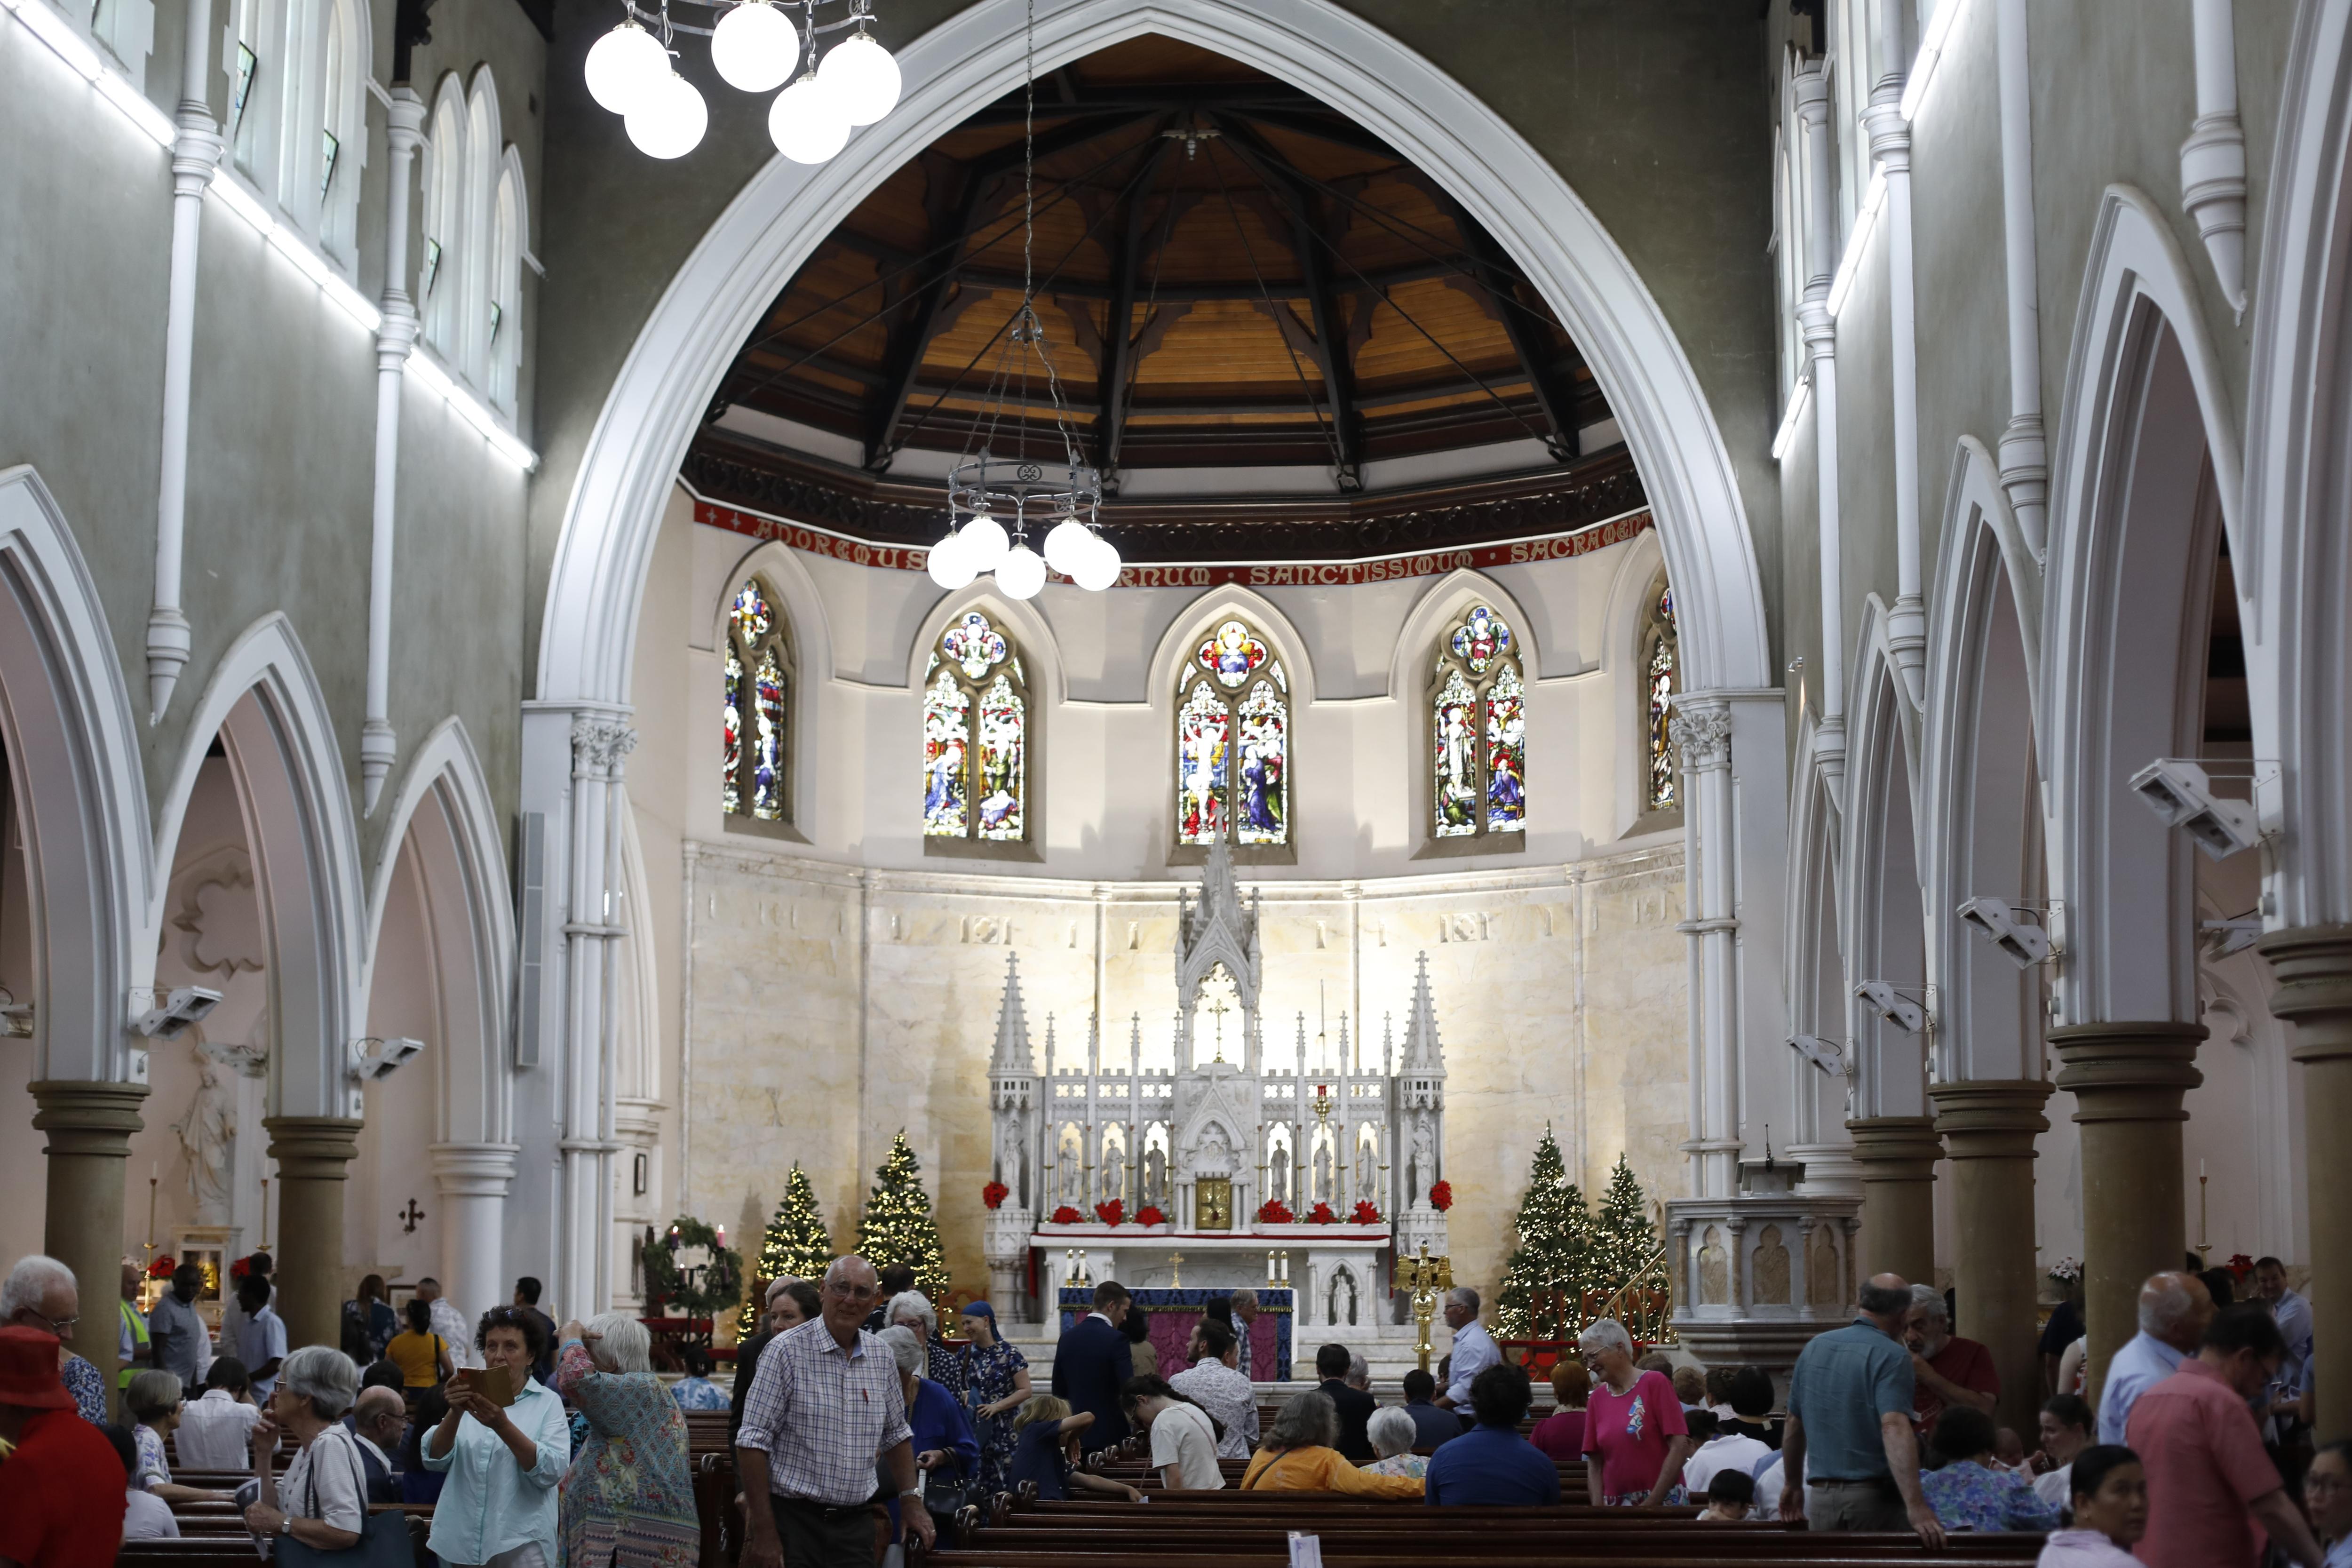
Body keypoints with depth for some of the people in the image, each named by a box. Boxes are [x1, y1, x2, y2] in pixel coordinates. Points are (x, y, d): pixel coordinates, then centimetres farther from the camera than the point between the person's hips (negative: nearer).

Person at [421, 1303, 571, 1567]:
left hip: (520, 1543, -3)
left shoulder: (547, 1403, 0)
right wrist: (455, 1413, -19)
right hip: (459, 1542, 3)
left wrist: (502, 1425, -25)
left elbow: (552, 1471, -14)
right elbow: (433, 1461, -2)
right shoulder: (472, 1399, 9)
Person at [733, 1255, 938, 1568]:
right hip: (795, 1519, -5)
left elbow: (896, 1435, 21)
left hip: (857, 1525, 5)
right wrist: (763, 1531, -16)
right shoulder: (787, 1351, -9)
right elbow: (753, 1442, -12)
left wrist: (912, 1501, 10)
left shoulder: (881, 1357, 8)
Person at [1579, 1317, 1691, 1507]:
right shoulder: (1597, 1398, 8)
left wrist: (1650, 1504, -13)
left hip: (1661, 1502, -4)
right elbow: (1594, 1463, 8)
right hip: (1614, 1505, 4)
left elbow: (1680, 1447, -10)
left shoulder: (1655, 1383, -4)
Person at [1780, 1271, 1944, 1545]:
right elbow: (1894, 1428, -26)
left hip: (1821, 1495, 5)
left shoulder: (1815, 1347, 8)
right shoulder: (1891, 1356, -12)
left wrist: (1793, 1484, 29)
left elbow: (1794, 1425, 16)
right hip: (1875, 1495, -5)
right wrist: (1916, 1506, -34)